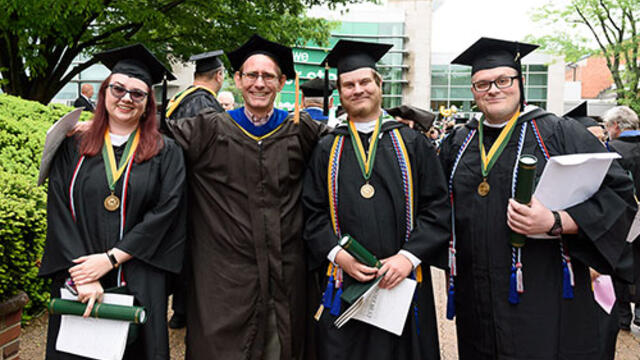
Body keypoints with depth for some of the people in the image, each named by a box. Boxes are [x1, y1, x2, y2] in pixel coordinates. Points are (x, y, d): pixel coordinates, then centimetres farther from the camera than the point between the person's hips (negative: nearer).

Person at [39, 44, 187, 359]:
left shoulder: (165, 153, 2)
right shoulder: (73, 148, 6)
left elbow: (165, 212, -8)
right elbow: (60, 212, -2)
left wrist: (111, 258, -14)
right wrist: (81, 276, -13)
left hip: (139, 284, -1)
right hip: (77, 285, 1)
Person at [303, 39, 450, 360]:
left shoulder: (413, 144, 4)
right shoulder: (327, 150, 7)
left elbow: (437, 208, -1)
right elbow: (314, 213, 4)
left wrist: (409, 256, -13)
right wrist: (338, 254, -11)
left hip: (403, 285, 0)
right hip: (343, 286, 1)